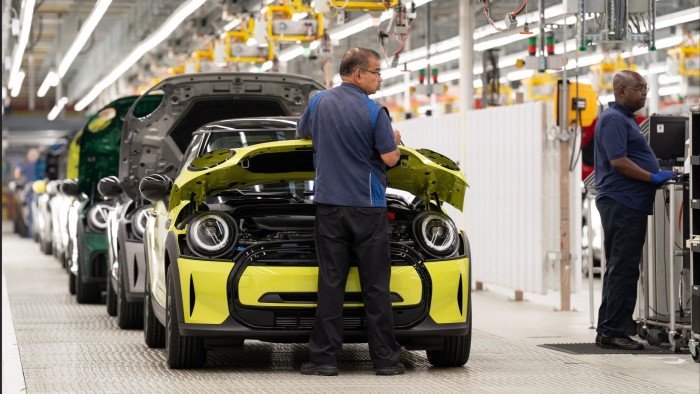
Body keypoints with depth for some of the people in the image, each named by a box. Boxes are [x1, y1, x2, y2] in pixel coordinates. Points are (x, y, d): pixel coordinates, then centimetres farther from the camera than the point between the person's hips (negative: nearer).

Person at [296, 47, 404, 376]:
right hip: (368, 207, -3)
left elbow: (302, 132, 23)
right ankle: (385, 358, 4)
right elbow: (390, 158, -10)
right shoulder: (373, 111, -9)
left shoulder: (319, 102, 5)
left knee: (330, 283, 4)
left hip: (329, 204, 3)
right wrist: (394, 139, 12)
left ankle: (324, 357, 0)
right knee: (375, 285, 2)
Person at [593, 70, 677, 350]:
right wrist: (653, 177, -17)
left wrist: (659, 175, 17)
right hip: (622, 203, -11)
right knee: (623, 268, -10)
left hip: (629, 203, 11)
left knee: (621, 269, 11)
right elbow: (618, 161, -21)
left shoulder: (625, 119, 21)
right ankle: (613, 331, -9)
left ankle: (608, 331, 15)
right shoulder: (614, 119, -12)